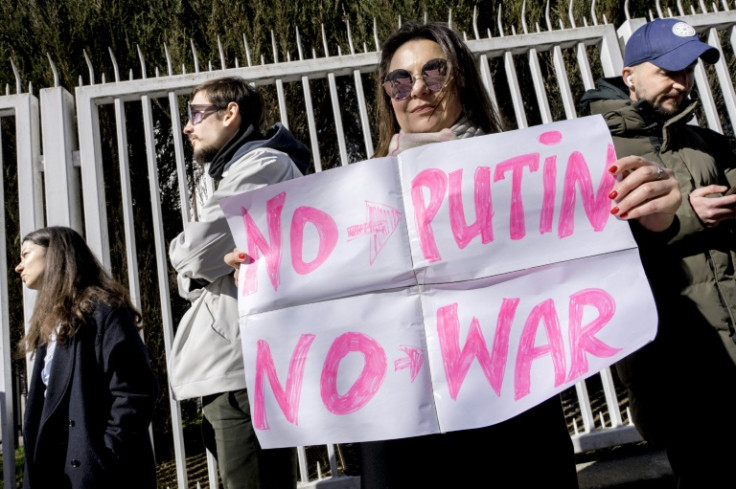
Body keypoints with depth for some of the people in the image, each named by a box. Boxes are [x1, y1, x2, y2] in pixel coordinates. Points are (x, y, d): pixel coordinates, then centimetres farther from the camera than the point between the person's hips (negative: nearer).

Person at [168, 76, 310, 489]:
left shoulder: (263, 165, -7)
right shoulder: (223, 178, 25)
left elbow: (197, 254, -16)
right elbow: (193, 278, 21)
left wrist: (183, 252, 7)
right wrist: (198, 257, -1)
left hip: (245, 367, -10)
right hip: (232, 366, 10)